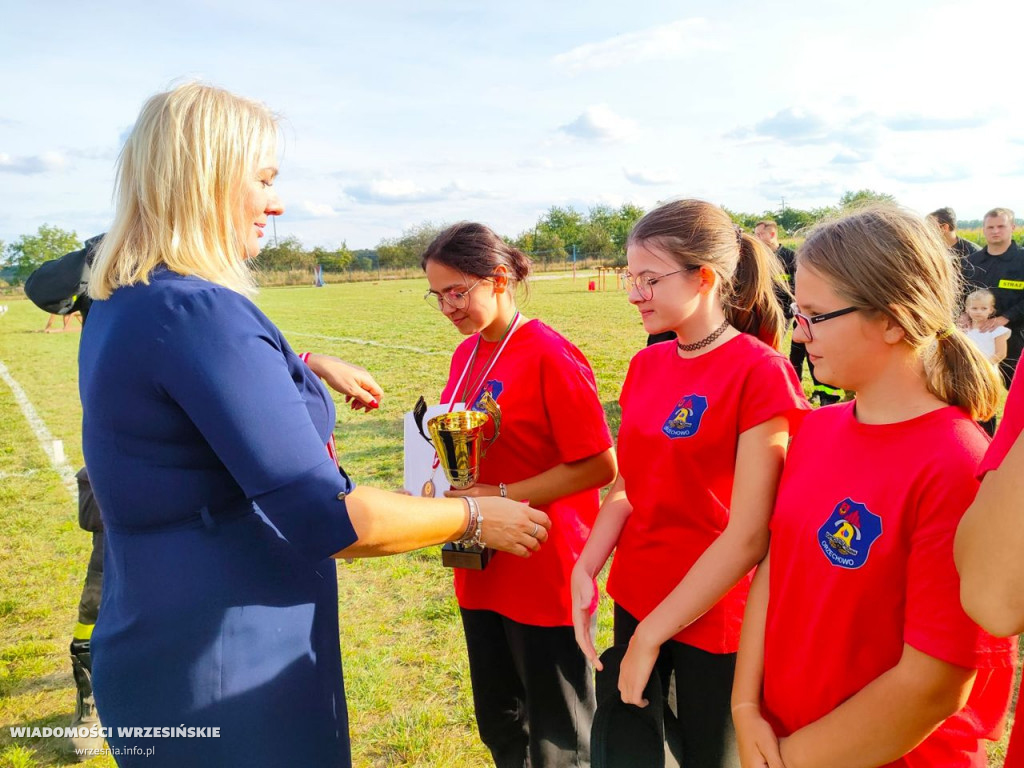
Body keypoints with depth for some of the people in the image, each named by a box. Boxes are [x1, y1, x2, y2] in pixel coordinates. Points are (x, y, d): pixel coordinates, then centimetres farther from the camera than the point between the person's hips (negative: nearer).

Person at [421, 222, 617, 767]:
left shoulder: (550, 356, -17)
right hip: (482, 572, 7)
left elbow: (599, 466, -18)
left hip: (543, 574, -7)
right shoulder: (466, 353, 6)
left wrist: (502, 496, -20)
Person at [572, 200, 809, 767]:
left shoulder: (759, 372, -19)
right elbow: (626, 487, 7)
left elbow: (748, 535, -20)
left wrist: (650, 636, -16)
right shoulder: (647, 365, 2)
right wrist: (585, 571, -8)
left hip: (712, 619, -6)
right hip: (636, 600, 6)